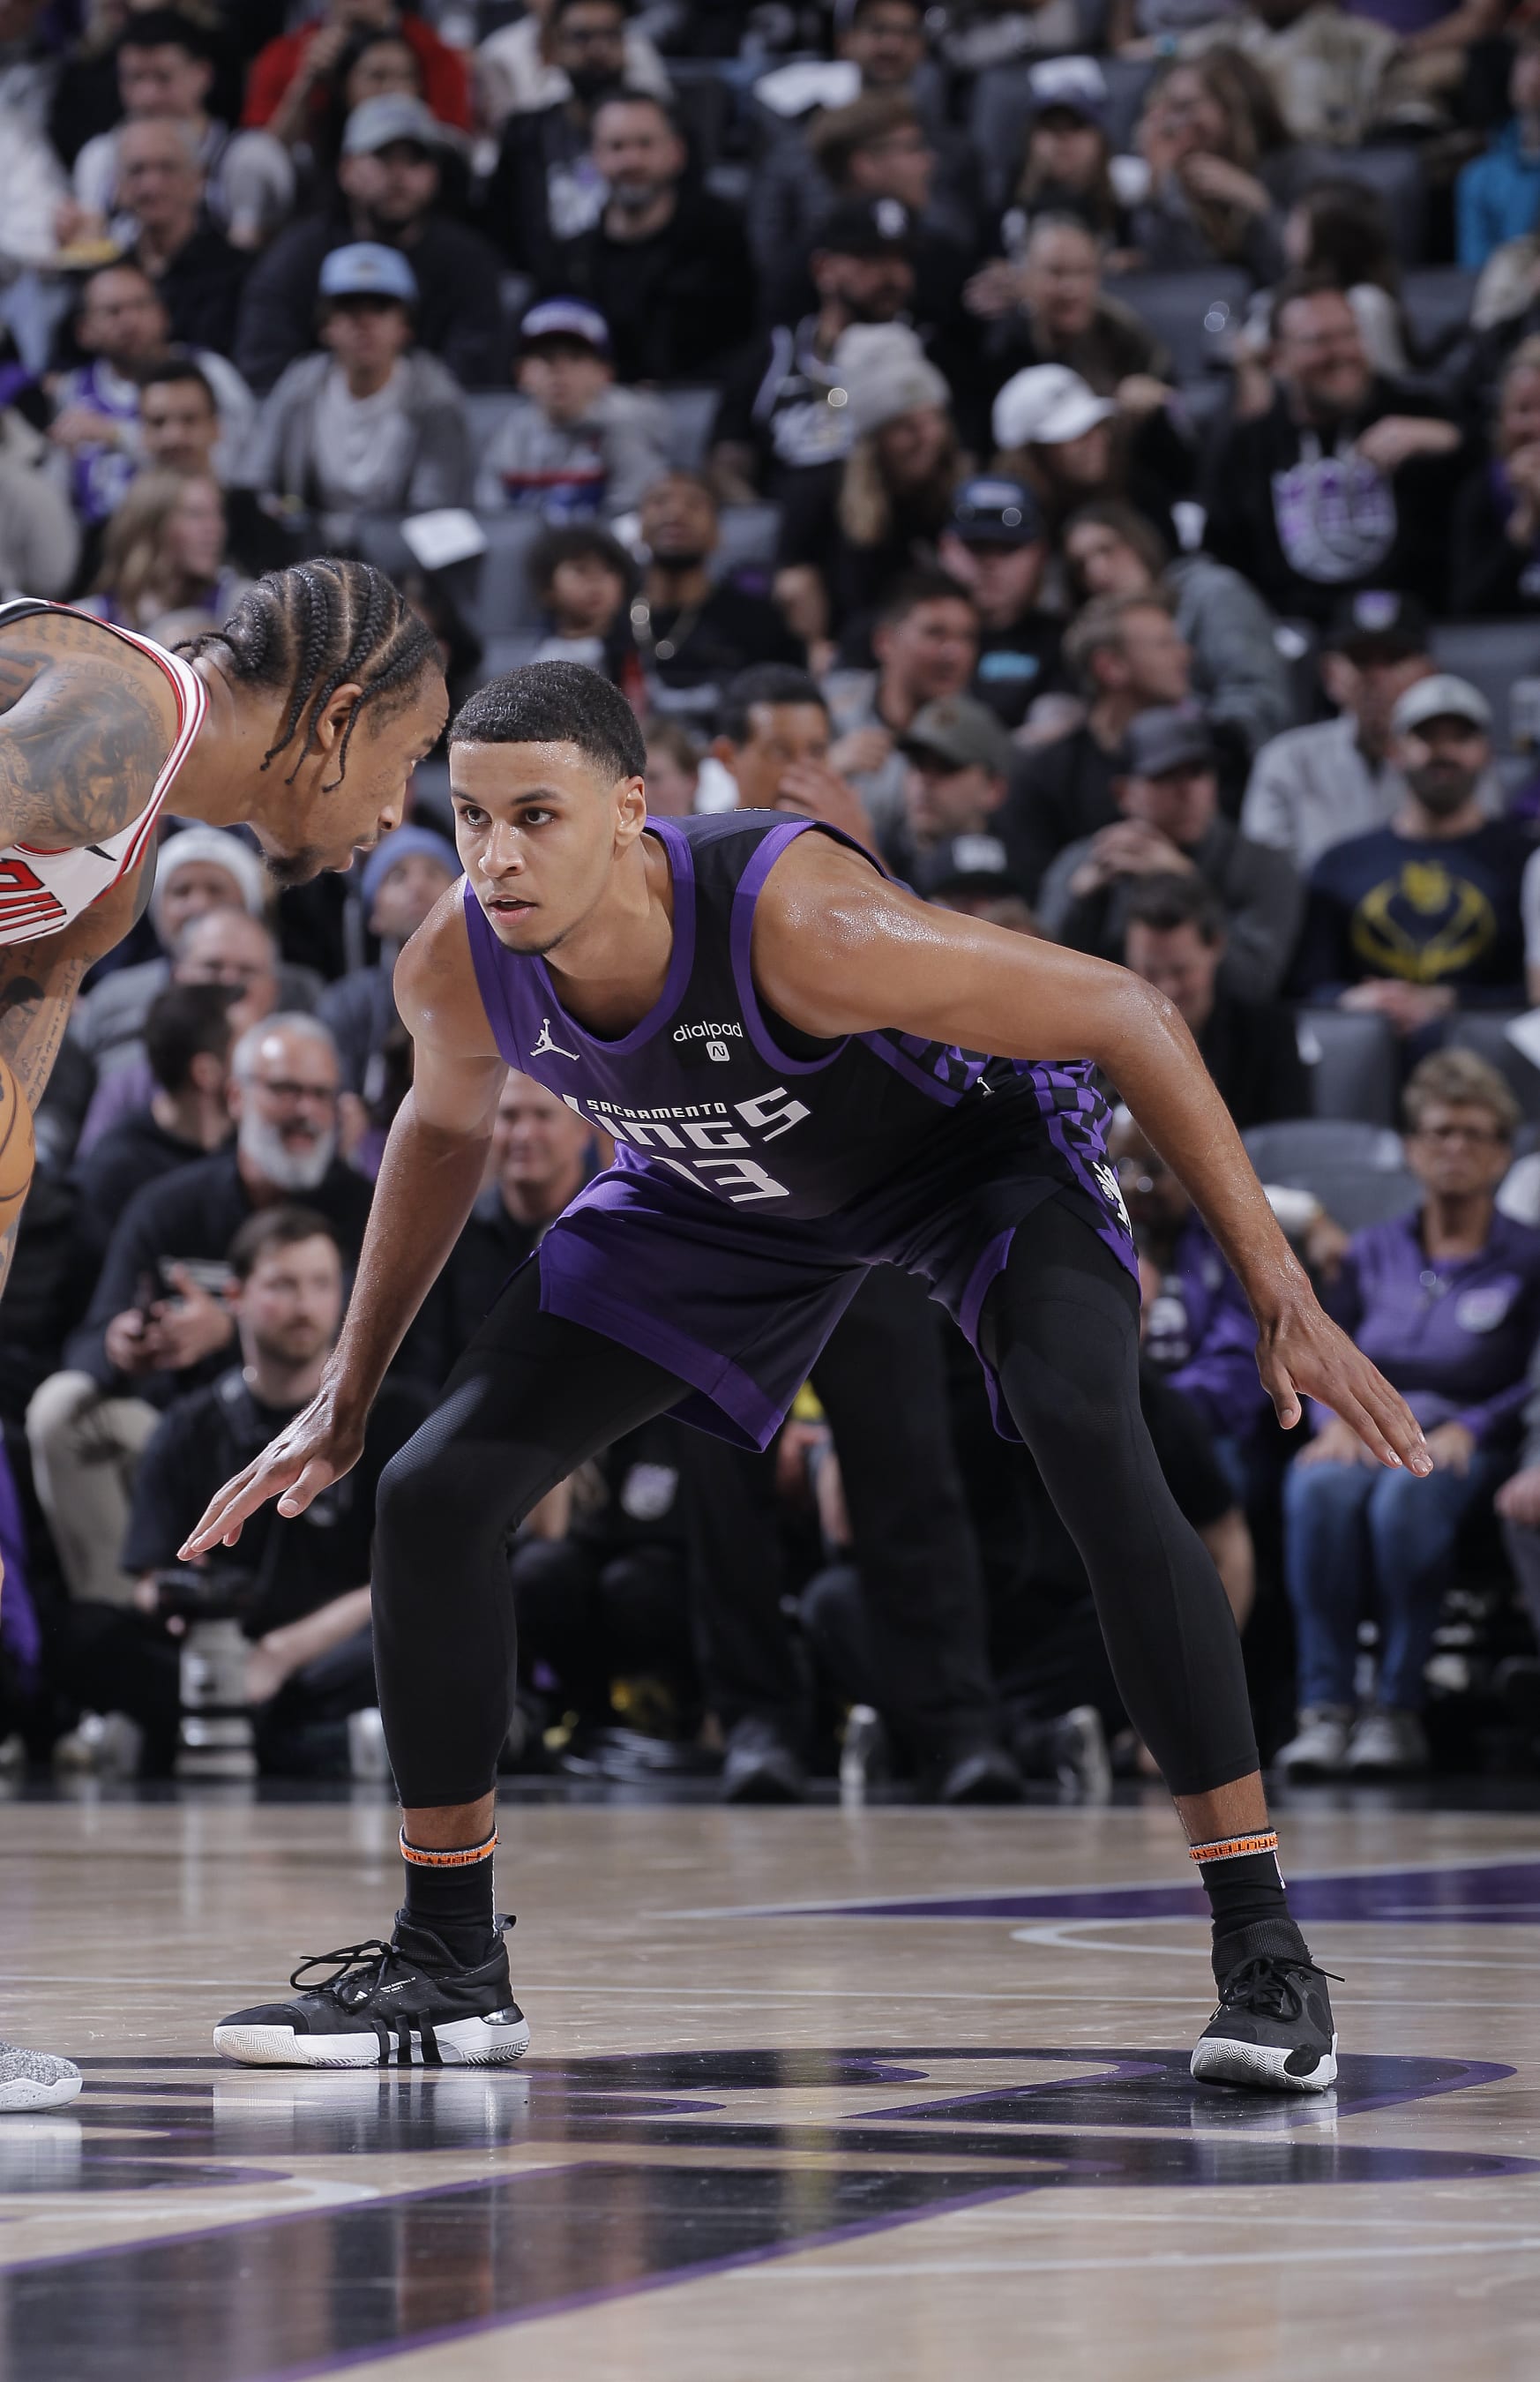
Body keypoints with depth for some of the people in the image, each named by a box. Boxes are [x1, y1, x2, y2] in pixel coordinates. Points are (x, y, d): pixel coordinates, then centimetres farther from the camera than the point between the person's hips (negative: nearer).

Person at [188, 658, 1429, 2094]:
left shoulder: (800, 922, -42)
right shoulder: (457, 969, -25)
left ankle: (1261, 1953, -24)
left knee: (1095, 1448, -32)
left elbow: (1123, 1018, -32)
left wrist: (1283, 1302, -32)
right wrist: (347, 1395, 7)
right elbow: (447, 1125, 2)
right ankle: (446, 1962, 12)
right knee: (432, 1494, -5)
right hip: (720, 1190, 5)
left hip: (976, 1142, -5)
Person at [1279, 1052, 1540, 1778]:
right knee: (1321, 1489, -36)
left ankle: (1398, 1710, -38)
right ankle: (1325, 1706, -40)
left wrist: (1468, 1428, -14)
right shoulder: (1373, 1253, 23)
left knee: (1407, 1499, -40)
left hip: (1464, 1447, -3)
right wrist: (1336, 1416, -6)